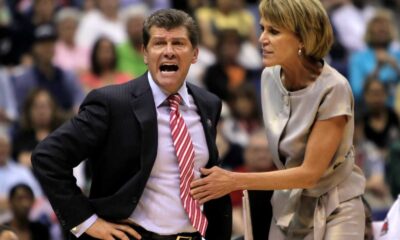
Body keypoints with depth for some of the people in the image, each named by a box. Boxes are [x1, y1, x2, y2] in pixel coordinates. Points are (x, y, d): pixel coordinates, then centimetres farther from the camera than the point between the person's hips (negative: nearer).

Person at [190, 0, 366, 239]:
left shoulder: (333, 89, -22)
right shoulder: (270, 77, -3)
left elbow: (310, 172, -20)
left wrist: (236, 181, -21)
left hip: (333, 210, -5)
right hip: (288, 206, 5)